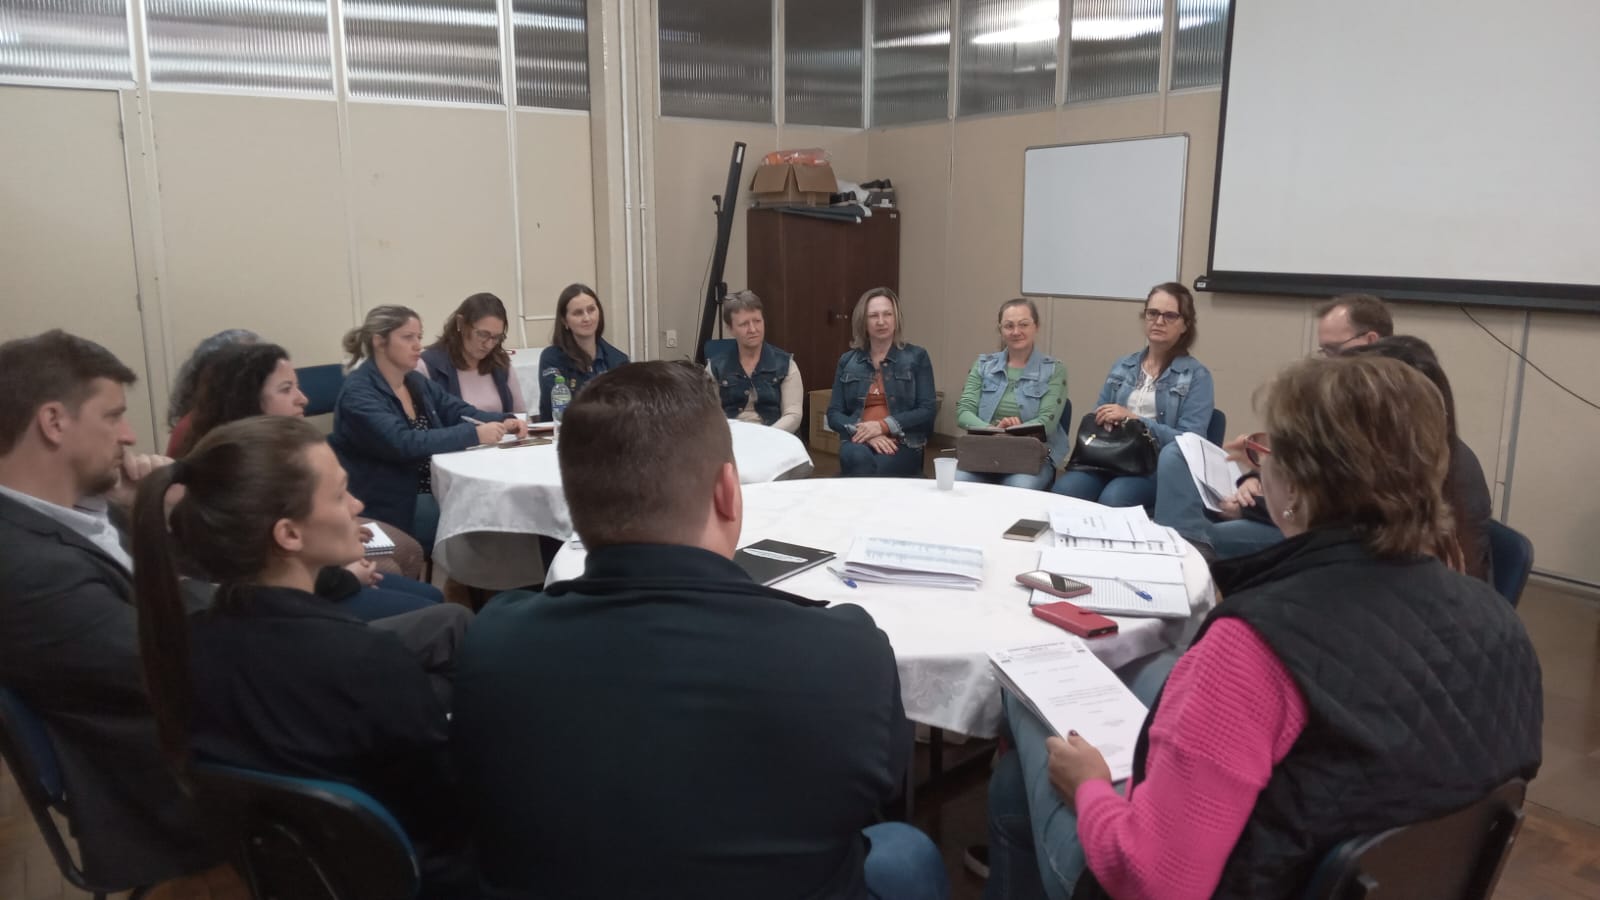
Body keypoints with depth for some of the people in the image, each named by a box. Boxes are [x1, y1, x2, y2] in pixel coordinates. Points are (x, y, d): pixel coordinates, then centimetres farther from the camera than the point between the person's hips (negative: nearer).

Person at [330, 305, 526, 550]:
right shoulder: (358, 393, -15)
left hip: (434, 490, 8)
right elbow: (402, 443, -28)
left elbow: (459, 411, 9)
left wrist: (503, 421, -12)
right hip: (389, 506, -7)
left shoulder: (416, 381, 11)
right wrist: (473, 434, -31)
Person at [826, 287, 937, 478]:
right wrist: (864, 432, -11)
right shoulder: (847, 361, 15)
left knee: (878, 468, -36)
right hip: (859, 440, 2)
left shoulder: (916, 357, 8)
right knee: (857, 458, -36)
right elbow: (834, 414, 10)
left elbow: (927, 411, 0)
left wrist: (884, 426, -14)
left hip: (902, 443, -2)